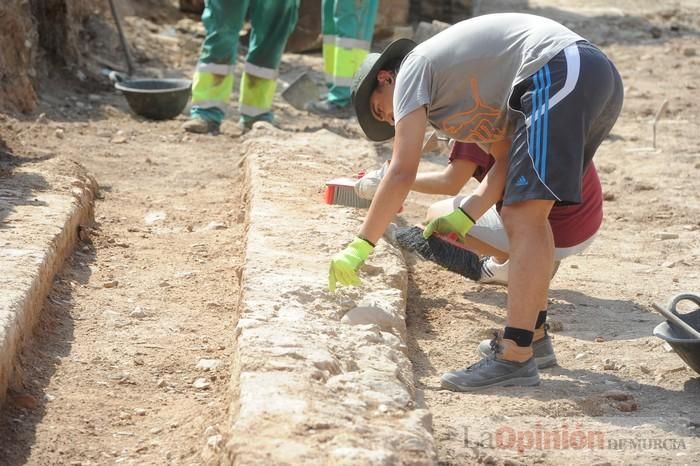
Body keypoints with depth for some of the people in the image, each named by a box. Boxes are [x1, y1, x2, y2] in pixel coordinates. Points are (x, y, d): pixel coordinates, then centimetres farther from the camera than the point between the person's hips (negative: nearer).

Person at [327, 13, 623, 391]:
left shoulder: (413, 70, 8)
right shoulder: (463, 86, 32)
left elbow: (402, 173, -1)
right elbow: (507, 160, 24)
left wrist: (360, 247, 3)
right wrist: (463, 218, 17)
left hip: (556, 74, -10)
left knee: (524, 217, -13)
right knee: (526, 214, 18)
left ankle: (515, 358, -18)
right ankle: (530, 336, 20)